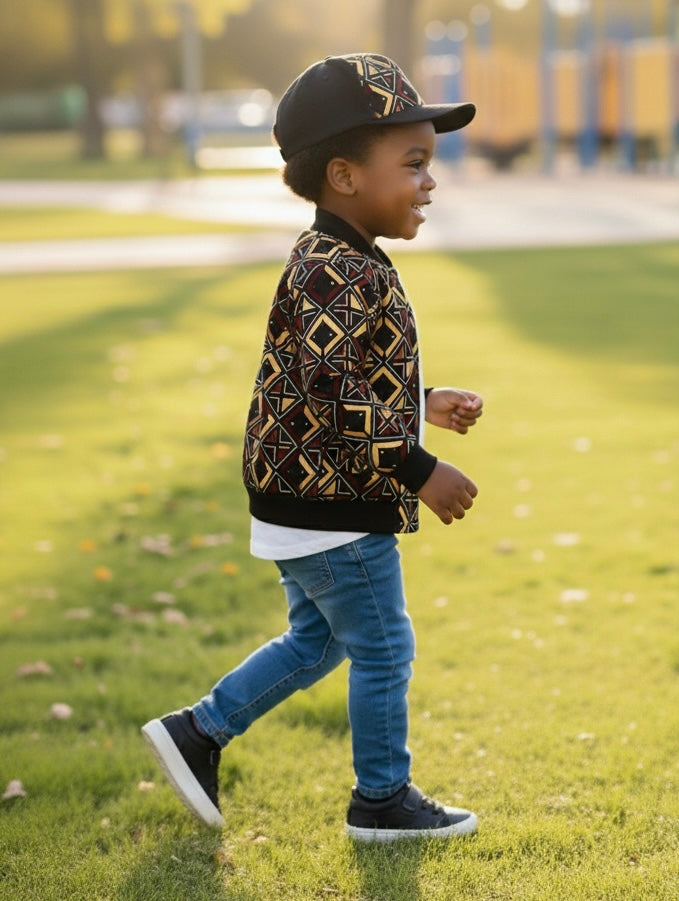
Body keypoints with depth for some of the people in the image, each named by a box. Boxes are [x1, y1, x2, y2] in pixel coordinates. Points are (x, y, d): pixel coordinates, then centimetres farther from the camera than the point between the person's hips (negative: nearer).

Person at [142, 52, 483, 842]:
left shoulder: (331, 264, 10)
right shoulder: (344, 275, -23)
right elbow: (336, 400, -30)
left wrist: (426, 403, 16)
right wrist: (419, 470, -25)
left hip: (306, 503, 10)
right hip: (338, 511, -10)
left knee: (314, 640, 22)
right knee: (383, 650, 5)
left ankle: (196, 733, 26)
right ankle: (382, 800, 20)